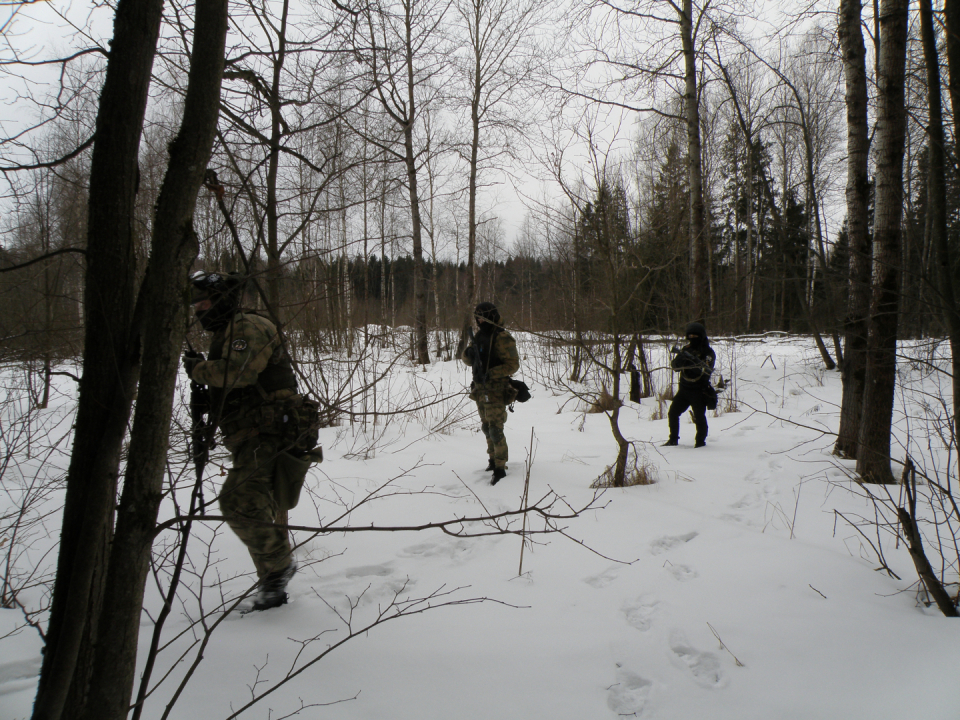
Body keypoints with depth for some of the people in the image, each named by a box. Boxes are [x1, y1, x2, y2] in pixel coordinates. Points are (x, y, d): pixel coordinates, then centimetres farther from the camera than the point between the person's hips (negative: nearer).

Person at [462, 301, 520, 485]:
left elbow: (513, 365, -18)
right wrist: (468, 352, -9)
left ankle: (500, 468, -4)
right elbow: (467, 359, 15)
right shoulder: (479, 336, 12)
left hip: (496, 390, -8)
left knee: (495, 429, -10)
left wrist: (490, 374, -26)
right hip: (481, 390, 8)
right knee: (486, 428, 17)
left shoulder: (502, 339, -13)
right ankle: (493, 459, 31)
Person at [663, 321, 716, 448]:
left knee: (699, 417, -8)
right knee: (672, 413, 3)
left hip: (699, 390, -5)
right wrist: (680, 358, -23)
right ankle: (673, 439, 17)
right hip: (684, 388, 5)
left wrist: (696, 361, -35)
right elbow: (675, 366, -2)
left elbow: (708, 370, -19)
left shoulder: (708, 352, -4)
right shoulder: (686, 349, 8)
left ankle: (700, 441, 10)